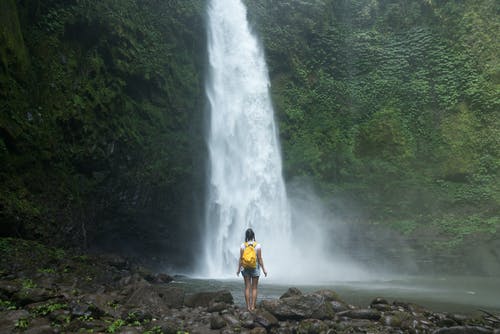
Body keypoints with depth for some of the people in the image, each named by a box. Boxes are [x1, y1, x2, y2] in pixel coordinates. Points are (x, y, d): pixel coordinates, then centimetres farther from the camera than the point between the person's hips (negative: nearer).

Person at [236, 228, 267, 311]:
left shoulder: (243, 246, -5)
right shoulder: (258, 245, -9)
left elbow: (241, 258, -4)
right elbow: (260, 259, -9)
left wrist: (239, 269, 7)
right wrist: (264, 269, 0)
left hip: (245, 268, 1)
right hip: (255, 268, -1)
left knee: (247, 288, 7)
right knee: (254, 288, 7)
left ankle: (248, 306, 9)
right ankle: (253, 306, 6)